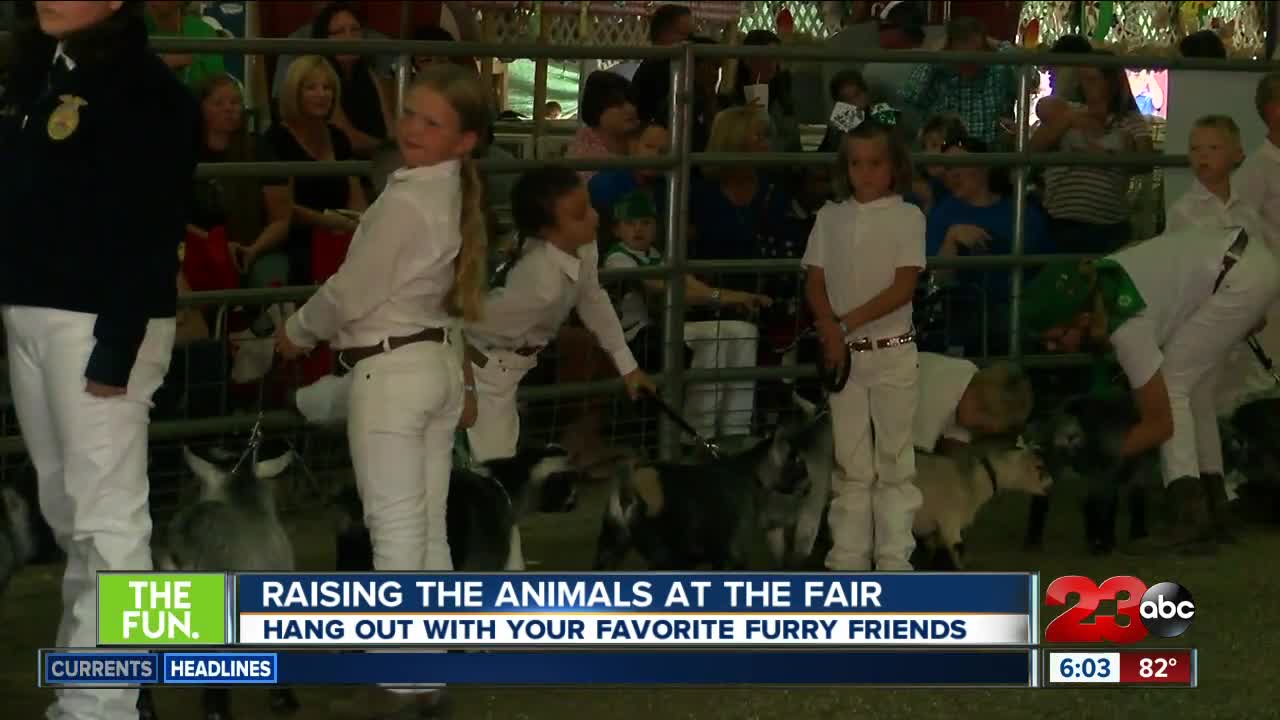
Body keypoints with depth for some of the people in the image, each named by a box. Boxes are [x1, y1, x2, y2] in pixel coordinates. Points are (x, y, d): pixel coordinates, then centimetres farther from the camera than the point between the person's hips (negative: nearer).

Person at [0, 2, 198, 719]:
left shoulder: (147, 92, -11)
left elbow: (151, 232, -16)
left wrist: (118, 348, -20)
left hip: (97, 322, -8)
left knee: (106, 516, -6)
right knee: (67, 510, 15)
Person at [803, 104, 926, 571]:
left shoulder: (906, 217, -3)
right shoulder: (830, 217, 7)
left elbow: (903, 288, -11)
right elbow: (815, 283, 4)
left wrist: (848, 323, -16)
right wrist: (830, 330, -14)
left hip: (892, 351, -3)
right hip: (841, 352, 3)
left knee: (894, 460, 1)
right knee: (850, 462, 6)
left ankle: (893, 559, 4)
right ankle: (847, 557, 10)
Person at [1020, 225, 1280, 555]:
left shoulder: (1126, 326, -25)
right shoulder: (1089, 287, -3)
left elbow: (1159, 424, -18)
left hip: (1241, 277, -9)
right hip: (1253, 257, 9)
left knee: (1171, 385, -9)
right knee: (1194, 385, 15)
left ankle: (1191, 519, -16)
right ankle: (1211, 501, 19)